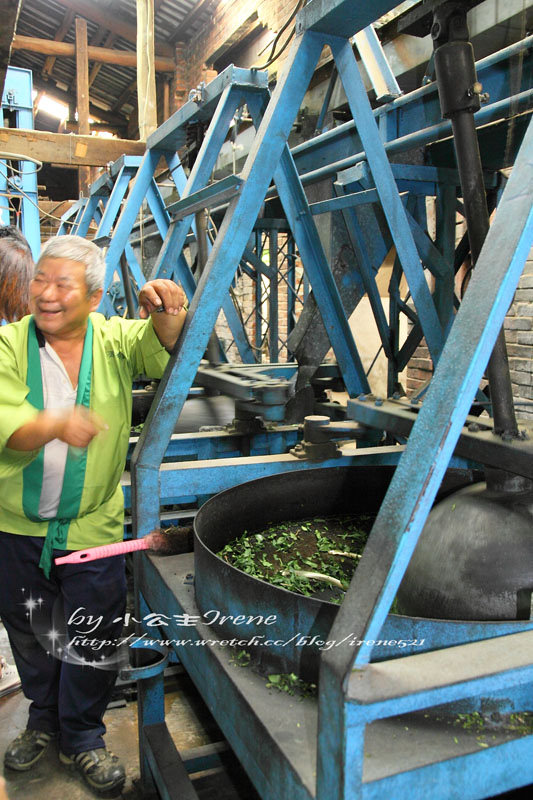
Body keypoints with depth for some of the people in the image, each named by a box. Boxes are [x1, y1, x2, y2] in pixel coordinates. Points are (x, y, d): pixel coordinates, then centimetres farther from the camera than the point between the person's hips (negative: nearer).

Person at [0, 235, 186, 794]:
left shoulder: (114, 339, -6)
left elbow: (164, 349, -22)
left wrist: (165, 312, -44)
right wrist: (56, 425, -40)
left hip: (92, 528, -1)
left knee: (92, 641, 10)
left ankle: (82, 738, 35)